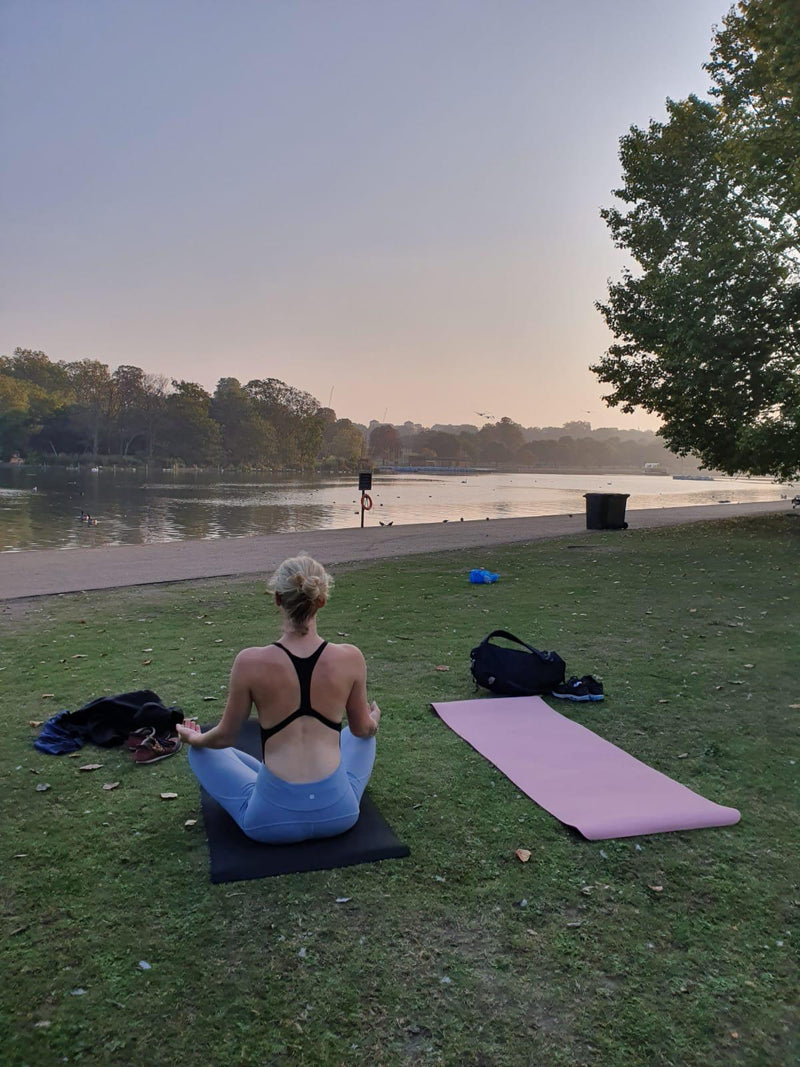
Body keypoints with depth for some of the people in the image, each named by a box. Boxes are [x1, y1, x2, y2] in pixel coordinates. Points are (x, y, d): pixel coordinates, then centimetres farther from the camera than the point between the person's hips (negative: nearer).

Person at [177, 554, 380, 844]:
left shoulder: (251, 662, -14)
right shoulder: (350, 659, -10)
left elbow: (225, 736, 1)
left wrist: (194, 738, 25)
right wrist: (374, 718, 33)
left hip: (272, 820, -2)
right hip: (339, 812, 2)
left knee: (201, 751, 24)